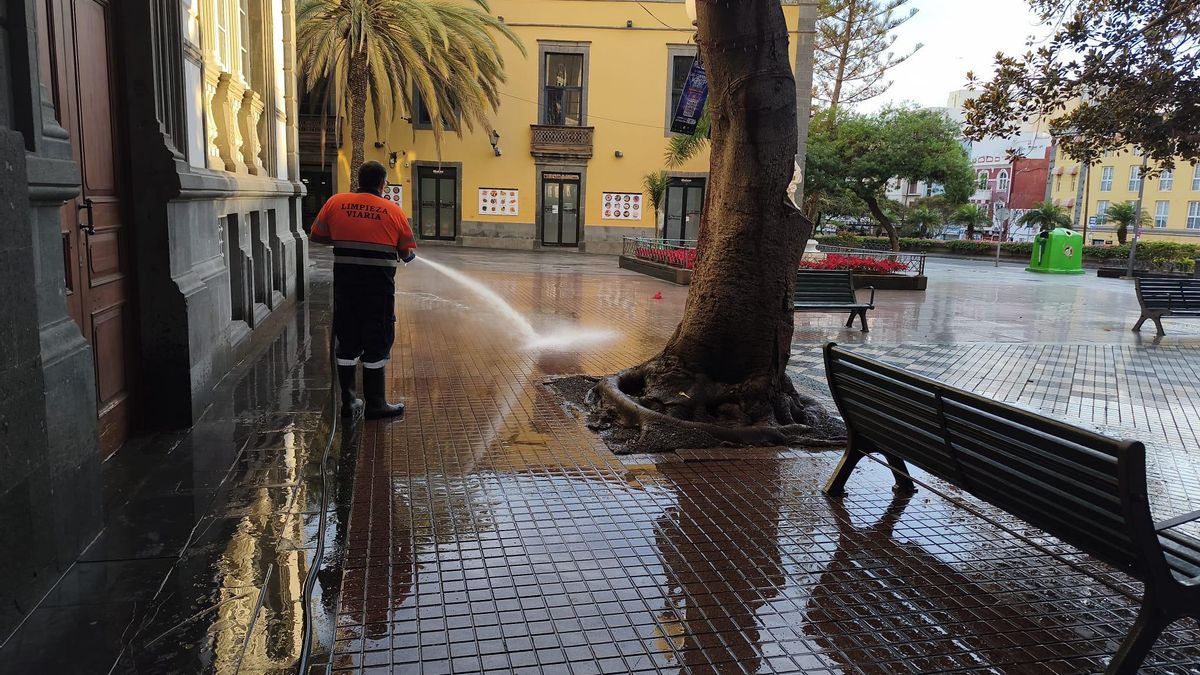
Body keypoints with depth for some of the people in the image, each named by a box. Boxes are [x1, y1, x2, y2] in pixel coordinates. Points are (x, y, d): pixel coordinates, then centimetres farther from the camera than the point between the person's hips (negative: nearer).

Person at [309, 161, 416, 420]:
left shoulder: (336, 202, 3)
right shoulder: (393, 210, -2)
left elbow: (317, 235, 11)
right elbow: (408, 253, 0)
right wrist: (406, 255, 22)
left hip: (344, 280, 3)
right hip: (379, 284, -3)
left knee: (347, 340, 14)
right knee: (377, 342, 6)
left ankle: (348, 401, 20)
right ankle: (375, 404, 12)